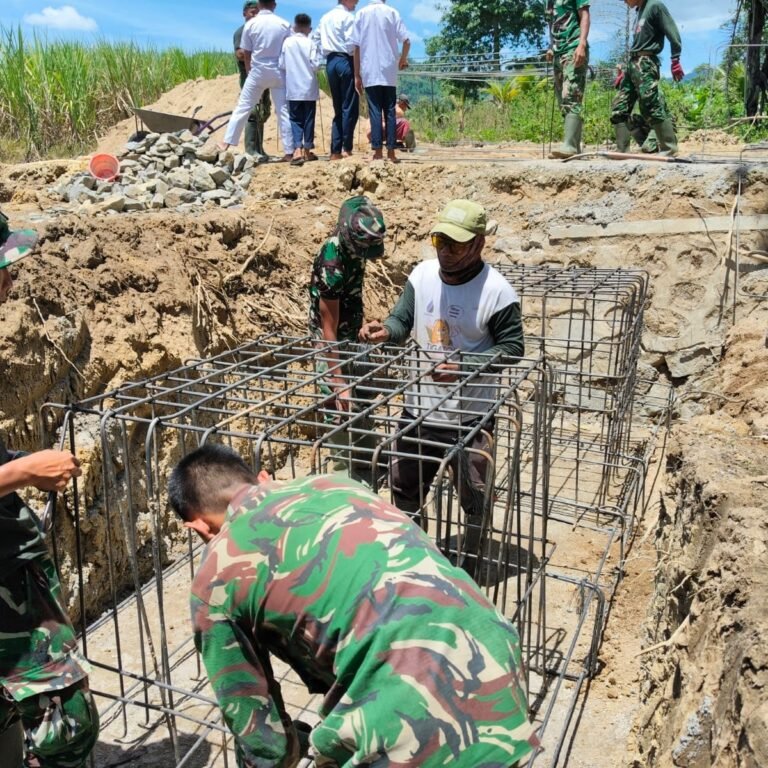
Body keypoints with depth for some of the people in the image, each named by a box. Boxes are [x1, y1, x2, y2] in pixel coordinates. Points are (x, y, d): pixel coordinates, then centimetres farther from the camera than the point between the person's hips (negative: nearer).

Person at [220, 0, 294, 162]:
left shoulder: (251, 24, -2)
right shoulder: (284, 24, -1)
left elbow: (246, 54, 2)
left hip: (258, 72, 0)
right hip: (278, 72, 0)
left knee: (242, 107, 6)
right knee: (283, 111, 2)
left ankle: (227, 143, 7)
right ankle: (289, 152, 0)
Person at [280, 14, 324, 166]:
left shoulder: (287, 42, 0)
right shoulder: (311, 43, -6)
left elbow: (281, 65, 2)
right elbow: (316, 65, -9)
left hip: (293, 89, 1)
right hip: (309, 88, -1)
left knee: (295, 119, 4)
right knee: (308, 119, 8)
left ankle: (297, 149, -13)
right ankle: (307, 150, 13)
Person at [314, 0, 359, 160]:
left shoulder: (325, 18, 17)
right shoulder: (348, 16, -4)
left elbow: (316, 39, 17)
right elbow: (351, 41, -15)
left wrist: (327, 53, 18)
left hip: (330, 62, 7)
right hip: (345, 61, -7)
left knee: (338, 108, 9)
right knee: (350, 107, -5)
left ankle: (336, 151, 3)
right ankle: (347, 149, -9)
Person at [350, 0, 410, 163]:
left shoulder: (361, 14, 4)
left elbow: (357, 47, 1)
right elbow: (406, 41, -1)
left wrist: (357, 75, 5)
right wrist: (403, 59, 19)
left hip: (370, 73, 0)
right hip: (389, 72, 0)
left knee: (375, 112, 0)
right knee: (390, 111, 5)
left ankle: (378, 152, -6)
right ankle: (391, 152, 2)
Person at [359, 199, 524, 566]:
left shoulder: (497, 292, -18)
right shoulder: (422, 274, -3)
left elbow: (512, 348, -12)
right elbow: (402, 319, 2)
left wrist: (465, 366, -26)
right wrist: (385, 330, -21)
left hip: (470, 414, -5)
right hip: (418, 406, 5)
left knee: (474, 496, 11)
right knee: (404, 484, 20)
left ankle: (470, 563, 36)